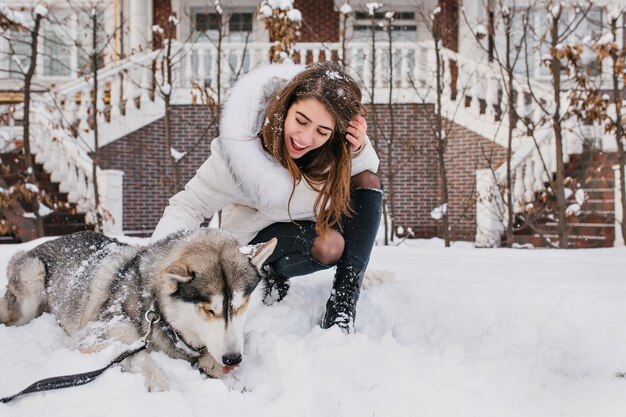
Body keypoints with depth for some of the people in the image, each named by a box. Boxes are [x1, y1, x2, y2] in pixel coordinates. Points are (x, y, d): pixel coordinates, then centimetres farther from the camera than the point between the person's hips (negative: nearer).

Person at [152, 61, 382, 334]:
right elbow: (190, 205, -25)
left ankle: (343, 303, -19)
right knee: (330, 247, -33)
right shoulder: (242, 147, -33)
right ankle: (273, 271, -1)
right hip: (259, 234, -5)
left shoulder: (339, 142, -24)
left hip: (315, 220, 5)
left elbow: (368, 177, -7)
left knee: (367, 181, -22)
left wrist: (360, 151, -30)